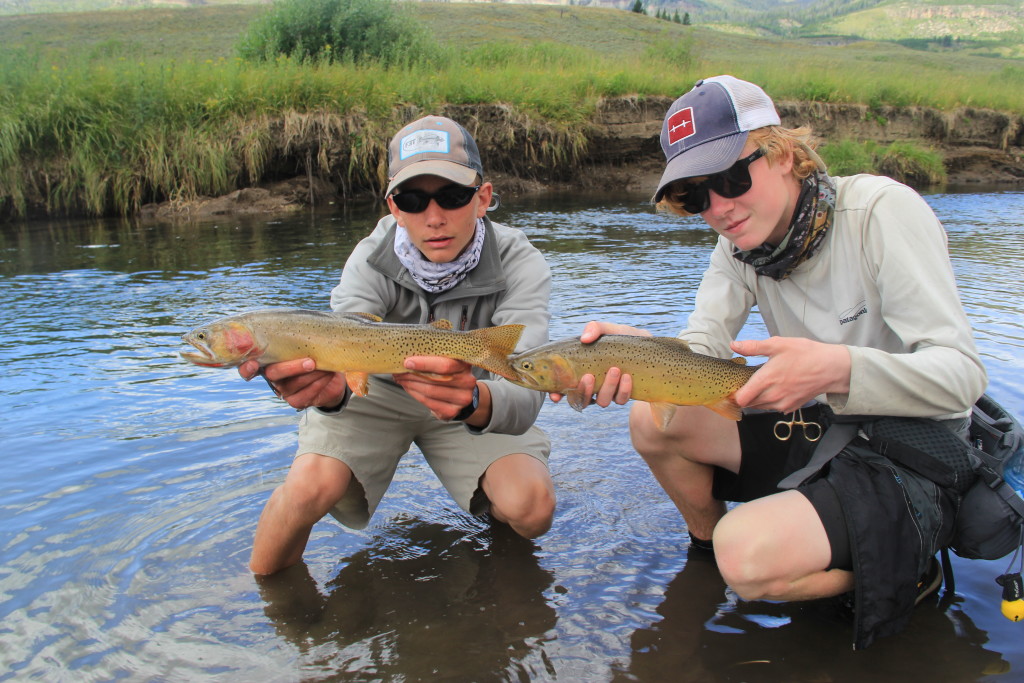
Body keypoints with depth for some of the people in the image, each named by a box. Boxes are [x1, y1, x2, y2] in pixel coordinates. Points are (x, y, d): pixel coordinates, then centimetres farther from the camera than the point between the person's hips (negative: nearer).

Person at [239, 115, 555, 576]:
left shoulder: (520, 266, -27)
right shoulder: (372, 261, -24)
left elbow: (523, 400, -40)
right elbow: (343, 354, -39)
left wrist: (474, 401, -65)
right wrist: (327, 388, -65)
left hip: (478, 401, 0)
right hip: (377, 389, 0)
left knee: (532, 507, -24)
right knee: (310, 486, -27)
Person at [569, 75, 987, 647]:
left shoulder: (882, 211, -20)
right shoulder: (741, 240, 0)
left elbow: (962, 374, -25)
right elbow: (701, 351, -11)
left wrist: (840, 367, -44)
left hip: (913, 466, -6)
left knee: (750, 554, -30)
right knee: (653, 420, -11)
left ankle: (905, 574, 0)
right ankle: (706, 549, 17)